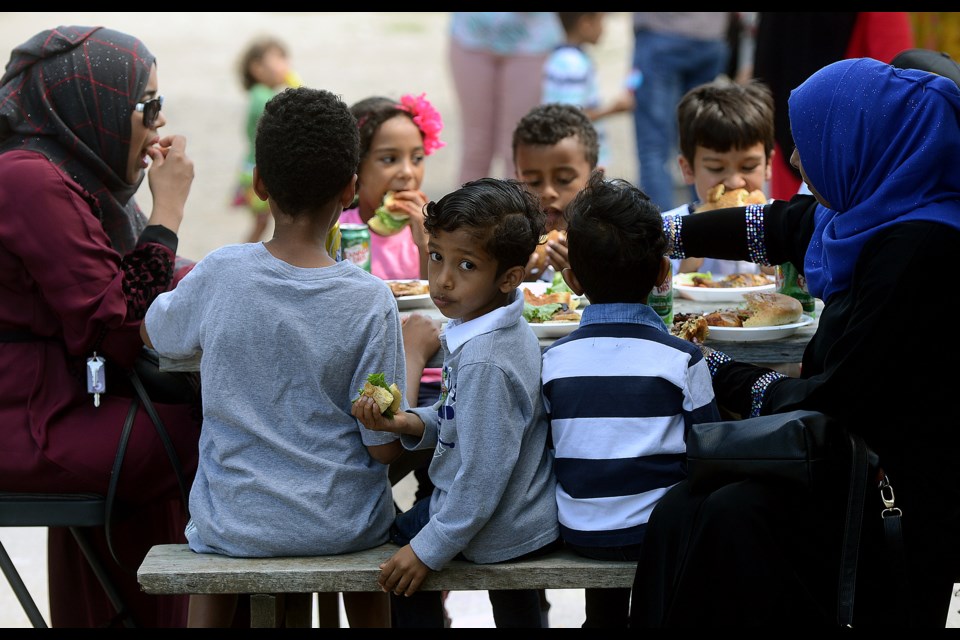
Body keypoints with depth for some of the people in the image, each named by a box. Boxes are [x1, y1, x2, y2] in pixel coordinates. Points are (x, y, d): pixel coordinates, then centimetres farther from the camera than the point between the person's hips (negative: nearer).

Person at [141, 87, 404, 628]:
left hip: (237, 528, 0)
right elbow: (385, 445, -11)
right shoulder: (371, 300, -17)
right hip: (343, 528, 0)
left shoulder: (221, 274, -14)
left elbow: (153, 331, 8)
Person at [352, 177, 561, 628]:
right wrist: (410, 423, -7)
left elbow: (482, 479, -29)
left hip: (498, 534, -9)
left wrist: (429, 550, -21)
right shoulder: (507, 330, -2)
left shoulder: (483, 363, -32)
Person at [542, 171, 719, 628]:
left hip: (577, 534, 3)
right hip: (659, 536, -3)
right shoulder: (683, 361, -13)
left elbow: (547, 457, 1)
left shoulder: (552, 362, -6)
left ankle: (605, 617, 40)